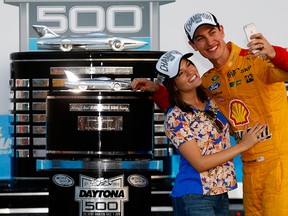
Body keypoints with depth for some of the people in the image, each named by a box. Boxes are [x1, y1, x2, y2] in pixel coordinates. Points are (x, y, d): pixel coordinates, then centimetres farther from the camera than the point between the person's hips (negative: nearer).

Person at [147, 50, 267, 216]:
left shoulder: (211, 103, 6)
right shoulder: (176, 118, -13)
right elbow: (199, 163, -16)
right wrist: (243, 145, -14)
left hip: (221, 194, 6)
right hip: (194, 197, -6)